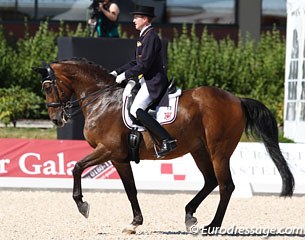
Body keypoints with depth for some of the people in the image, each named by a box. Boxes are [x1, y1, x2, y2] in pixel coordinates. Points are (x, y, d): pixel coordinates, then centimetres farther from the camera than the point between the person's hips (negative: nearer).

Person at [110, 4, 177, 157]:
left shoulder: (151, 37, -13)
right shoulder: (144, 36, 19)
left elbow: (144, 65, -20)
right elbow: (136, 62, 24)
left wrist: (125, 75, -14)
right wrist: (117, 72, 16)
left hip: (154, 82, -11)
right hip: (147, 81, 11)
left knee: (136, 110, -24)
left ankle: (167, 140, -31)